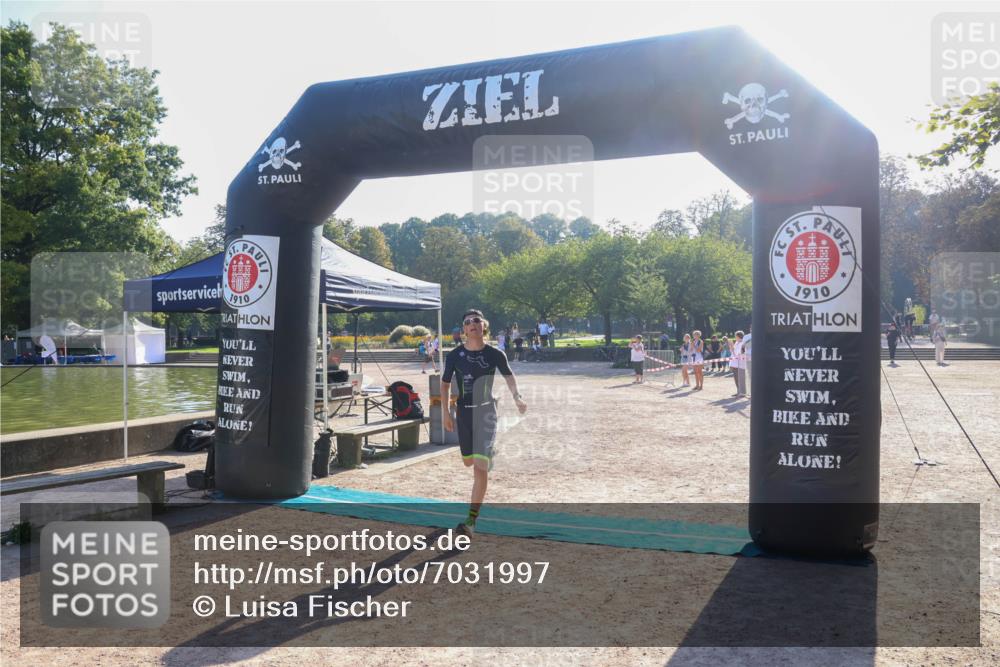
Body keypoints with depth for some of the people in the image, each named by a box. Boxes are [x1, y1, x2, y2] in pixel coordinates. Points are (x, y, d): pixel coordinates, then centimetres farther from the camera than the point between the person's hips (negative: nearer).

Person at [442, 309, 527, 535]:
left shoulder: (495, 354, -6)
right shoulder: (454, 355, -4)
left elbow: (509, 375, 12)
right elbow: (445, 383, 8)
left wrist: (517, 396, -4)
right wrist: (446, 411, 3)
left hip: (486, 411, -3)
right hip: (464, 412, 3)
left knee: (480, 466, -13)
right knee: (468, 461, 17)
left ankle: (472, 520, -9)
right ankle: (489, 453, 57)